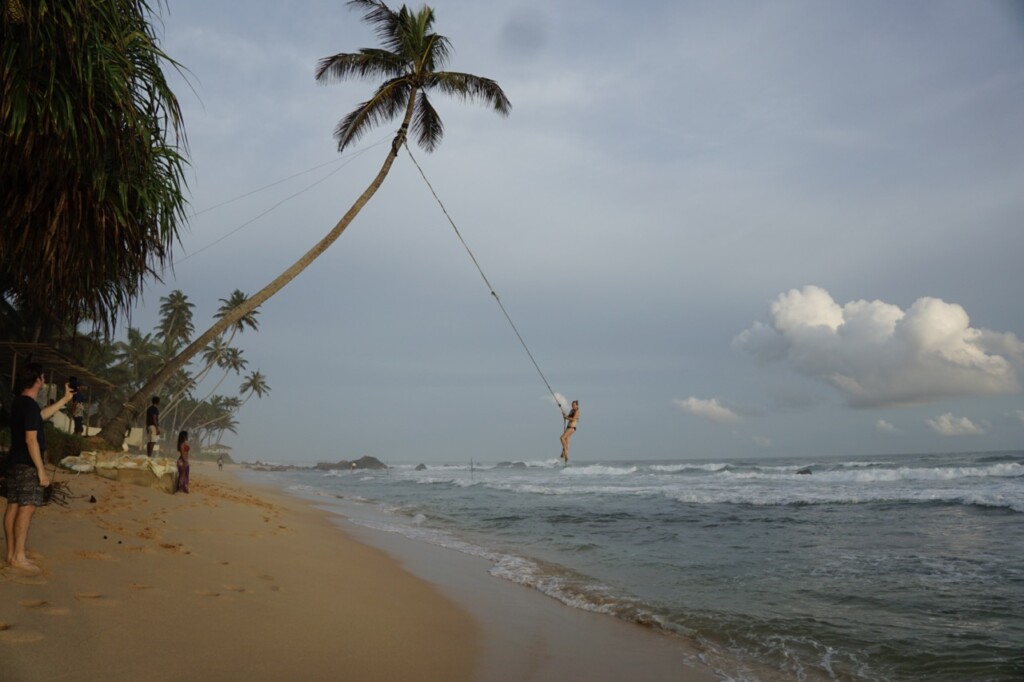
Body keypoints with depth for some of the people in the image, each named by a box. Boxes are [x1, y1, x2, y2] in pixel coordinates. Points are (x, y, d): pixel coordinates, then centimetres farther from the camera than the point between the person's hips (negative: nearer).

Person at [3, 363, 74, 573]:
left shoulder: (19, 403, 11)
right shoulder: (30, 405, -19)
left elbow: (42, 415, 29)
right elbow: (31, 440, -22)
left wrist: (65, 399, 32)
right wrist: (41, 470, -19)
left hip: (14, 463, 10)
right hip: (27, 465, -10)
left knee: (13, 506, 11)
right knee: (26, 508, -6)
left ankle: (11, 553, 16)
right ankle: (19, 557, -4)